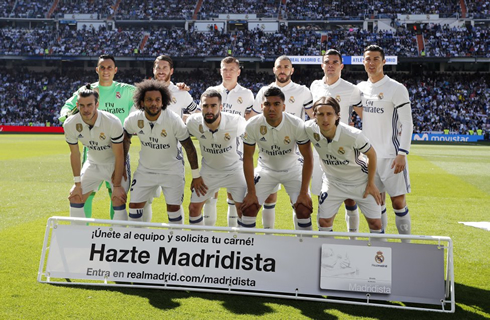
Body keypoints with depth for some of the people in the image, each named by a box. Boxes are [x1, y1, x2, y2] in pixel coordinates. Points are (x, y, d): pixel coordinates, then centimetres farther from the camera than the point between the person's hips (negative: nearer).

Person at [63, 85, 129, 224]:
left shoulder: (112, 122, -29)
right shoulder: (70, 125, -18)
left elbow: (119, 155, -21)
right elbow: (74, 154, -4)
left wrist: (117, 186, -19)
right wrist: (77, 184, -3)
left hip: (114, 164, -4)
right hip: (92, 163, 4)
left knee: (118, 203, -17)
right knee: (75, 198, 1)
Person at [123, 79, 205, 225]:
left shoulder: (174, 120, -22)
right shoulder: (133, 120, -13)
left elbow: (189, 147, -14)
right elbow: (125, 140, 7)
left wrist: (196, 176, -10)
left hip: (172, 170, -3)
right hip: (145, 169, 3)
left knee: (173, 208, -4)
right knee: (134, 206, 2)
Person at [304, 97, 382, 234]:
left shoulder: (353, 135, -32)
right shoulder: (309, 129, -23)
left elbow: (371, 154, -14)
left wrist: (371, 184, -8)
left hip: (361, 181, -2)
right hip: (333, 182, 3)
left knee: (376, 223, 1)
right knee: (323, 222, 1)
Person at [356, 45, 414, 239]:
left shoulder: (396, 89, -8)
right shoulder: (361, 88, 9)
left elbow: (407, 124, -10)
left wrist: (402, 154, -17)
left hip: (391, 156, -5)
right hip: (369, 155, 5)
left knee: (398, 202, -1)